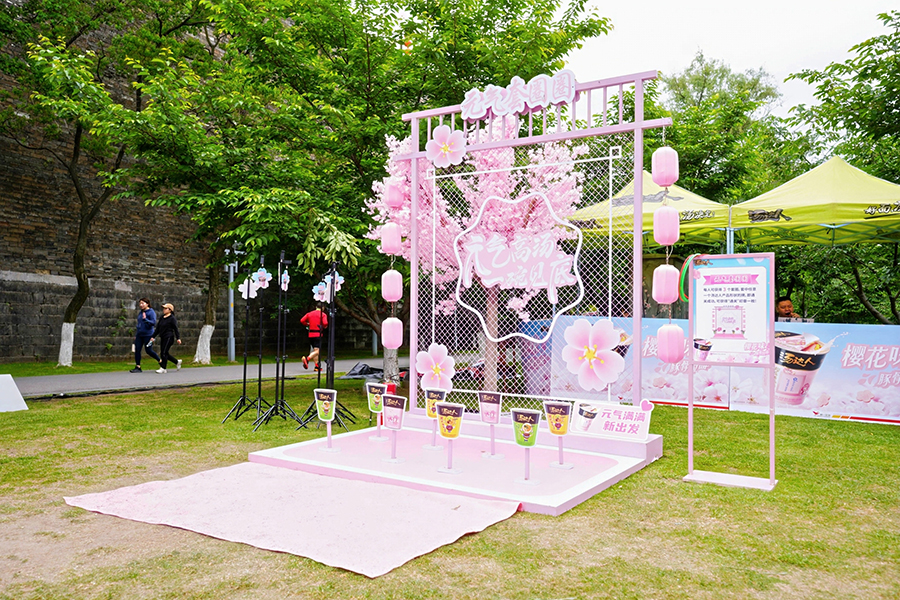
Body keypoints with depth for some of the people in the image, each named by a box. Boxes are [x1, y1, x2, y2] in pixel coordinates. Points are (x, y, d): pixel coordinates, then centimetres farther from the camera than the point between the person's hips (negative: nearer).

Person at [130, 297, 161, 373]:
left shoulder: (151, 312, -8)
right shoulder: (140, 313, 15)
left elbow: (153, 322, -17)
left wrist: (145, 319, -32)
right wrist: (136, 334, 22)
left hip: (148, 335, -7)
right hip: (139, 335, 7)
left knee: (149, 351, -2)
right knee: (137, 350, 0)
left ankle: (160, 361, 19)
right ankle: (137, 367, 4)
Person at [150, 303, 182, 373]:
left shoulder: (172, 318, -8)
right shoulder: (161, 318, 13)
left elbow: (176, 329, -10)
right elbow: (158, 328, 18)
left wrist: (178, 338, -15)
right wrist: (153, 337, 15)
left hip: (169, 337, -8)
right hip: (162, 338, 8)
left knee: (164, 352, -9)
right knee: (164, 353, 9)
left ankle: (163, 368, -3)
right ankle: (177, 362, 25)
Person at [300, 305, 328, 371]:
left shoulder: (309, 313, 12)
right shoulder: (323, 314, -2)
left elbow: (302, 320, 4)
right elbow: (325, 323, -16)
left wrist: (308, 324, 18)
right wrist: (324, 326, 5)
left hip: (310, 334, 6)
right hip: (318, 334, -6)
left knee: (314, 350, 12)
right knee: (317, 351, -8)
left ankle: (317, 366, 11)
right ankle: (307, 358, -32)